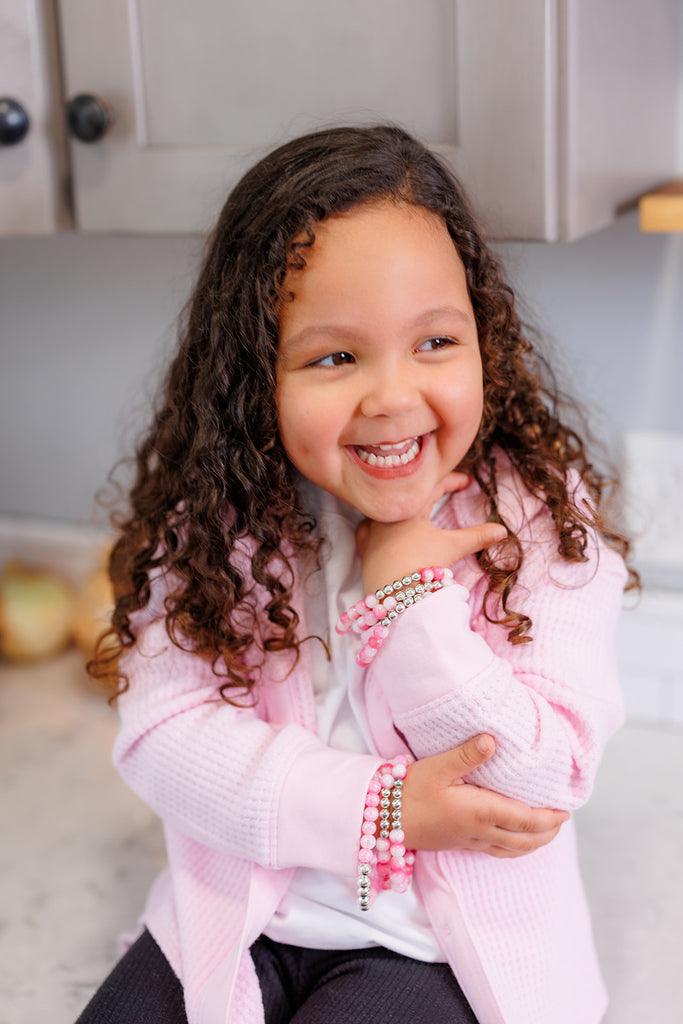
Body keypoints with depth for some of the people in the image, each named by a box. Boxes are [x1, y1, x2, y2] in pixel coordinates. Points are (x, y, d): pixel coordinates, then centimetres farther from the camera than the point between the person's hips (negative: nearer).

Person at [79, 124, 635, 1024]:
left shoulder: (543, 516, -11)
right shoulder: (211, 514, -6)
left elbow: (550, 780, -15)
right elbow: (160, 727, -11)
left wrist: (402, 589, -22)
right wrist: (379, 808, -20)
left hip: (446, 941, -2)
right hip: (246, 914, 2)